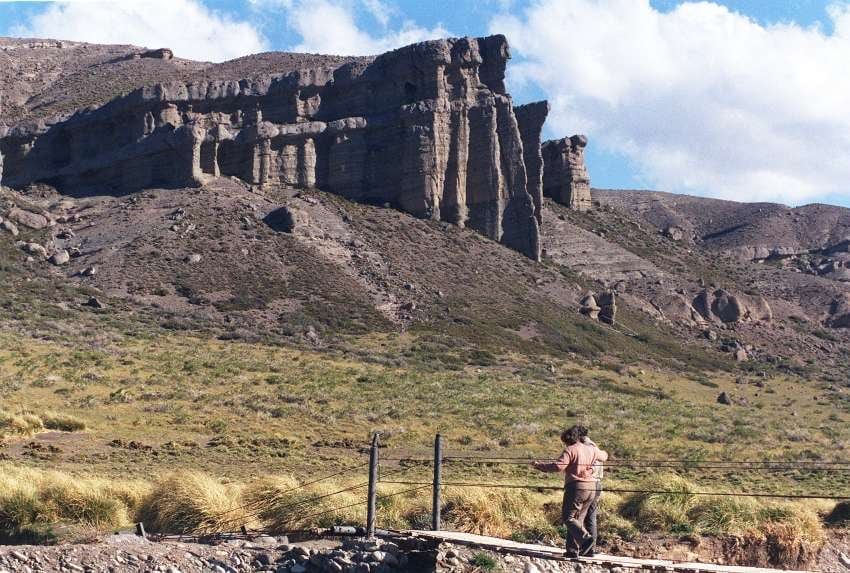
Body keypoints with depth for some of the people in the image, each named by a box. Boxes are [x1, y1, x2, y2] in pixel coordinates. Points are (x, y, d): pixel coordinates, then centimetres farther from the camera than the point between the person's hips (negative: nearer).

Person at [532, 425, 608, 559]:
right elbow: (603, 456, 34)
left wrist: (540, 465, -11)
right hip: (591, 488, 7)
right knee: (578, 519, 12)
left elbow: (558, 466, -19)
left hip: (576, 487, -7)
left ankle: (585, 538, -22)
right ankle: (573, 550, 9)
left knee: (568, 517, -2)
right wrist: (604, 453, 57)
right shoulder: (592, 449, 13)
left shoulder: (570, 450, -7)